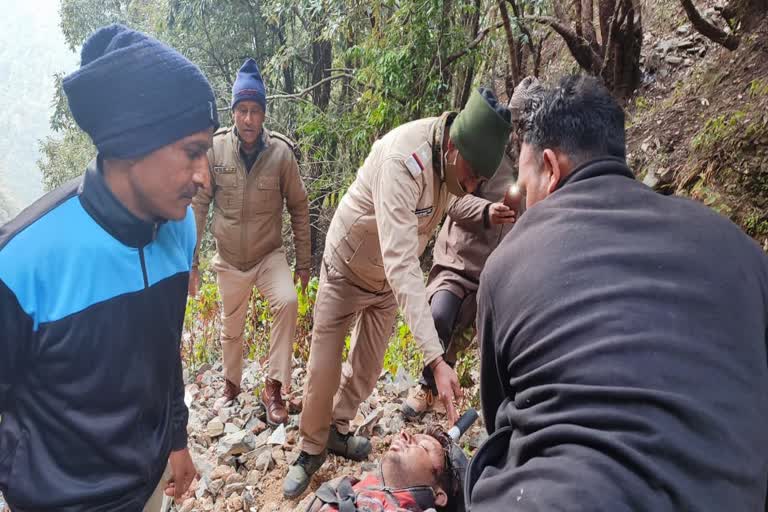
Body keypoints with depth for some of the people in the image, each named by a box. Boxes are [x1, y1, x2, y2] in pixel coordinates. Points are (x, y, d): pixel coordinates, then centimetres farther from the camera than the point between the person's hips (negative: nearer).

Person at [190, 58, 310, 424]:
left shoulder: (281, 152, -12)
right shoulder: (215, 149, -12)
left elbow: (298, 207, -3)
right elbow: (197, 207, -3)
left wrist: (303, 261, -1)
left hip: (269, 254, -1)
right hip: (229, 259, 1)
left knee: (288, 302, -26)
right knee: (231, 329, 15)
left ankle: (275, 387, -8)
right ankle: (231, 384, 43)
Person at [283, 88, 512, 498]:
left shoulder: (452, 155, -17)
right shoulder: (402, 161, -40)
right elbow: (401, 264, -47)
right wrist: (436, 359, -51)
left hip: (390, 277, 6)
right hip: (349, 269, -6)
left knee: (367, 367, 14)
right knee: (323, 370, 2)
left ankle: (337, 431, 37)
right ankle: (311, 449, 26)